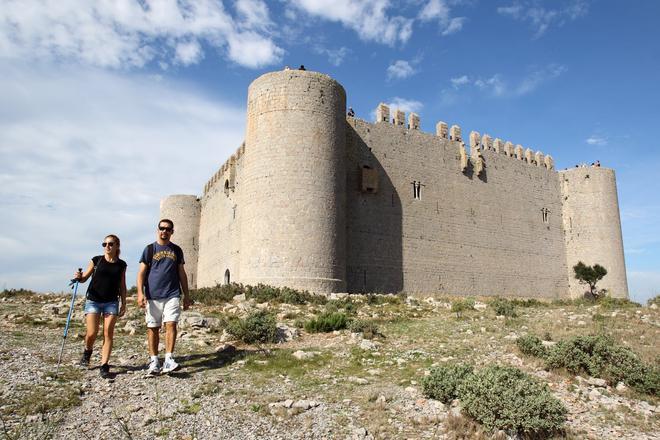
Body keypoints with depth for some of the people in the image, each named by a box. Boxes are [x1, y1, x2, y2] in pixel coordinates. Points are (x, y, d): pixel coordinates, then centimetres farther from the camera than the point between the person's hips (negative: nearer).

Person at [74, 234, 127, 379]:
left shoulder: (121, 264, 5)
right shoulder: (96, 260, 1)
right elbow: (84, 278, 5)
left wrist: (124, 304, 8)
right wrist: (79, 277, -18)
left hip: (111, 303, 1)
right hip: (93, 301, -1)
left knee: (108, 334, -3)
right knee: (92, 333, -5)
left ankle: (104, 365, 3)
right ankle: (87, 352, 29)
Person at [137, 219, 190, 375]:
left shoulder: (176, 250, 12)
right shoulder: (149, 249, 5)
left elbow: (182, 274, 15)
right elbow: (141, 272, 1)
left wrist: (186, 295, 12)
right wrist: (140, 293, -11)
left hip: (172, 294, 1)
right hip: (153, 296, -1)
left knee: (171, 324, -10)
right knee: (153, 327, 5)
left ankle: (169, 360, -9)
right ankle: (154, 361, 14)